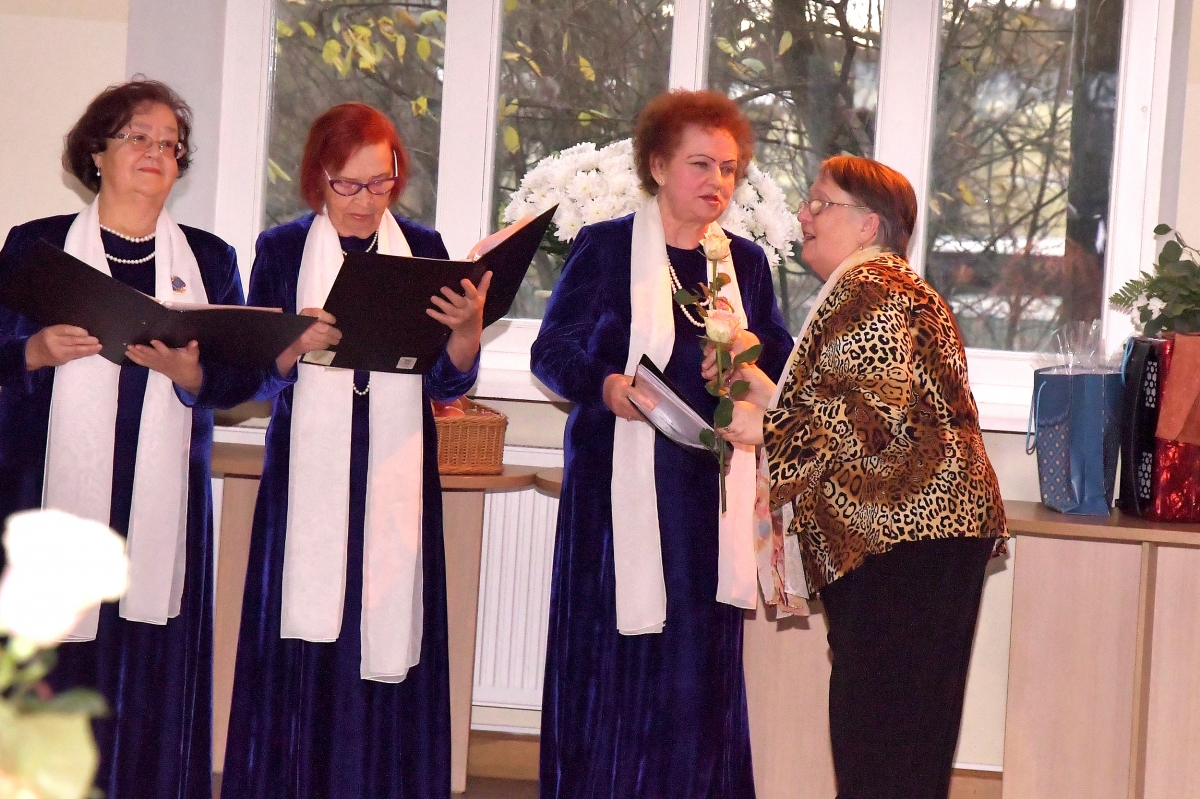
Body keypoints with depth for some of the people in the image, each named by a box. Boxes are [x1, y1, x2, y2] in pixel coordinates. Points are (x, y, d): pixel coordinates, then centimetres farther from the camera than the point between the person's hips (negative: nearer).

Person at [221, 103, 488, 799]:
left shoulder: (423, 249, 8)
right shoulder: (282, 251, 5)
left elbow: (449, 381, 4)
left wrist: (469, 326, -15)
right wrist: (299, 344, -19)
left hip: (396, 477, 1)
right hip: (308, 472, -1)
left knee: (389, 627, -1)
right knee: (305, 647, -3)